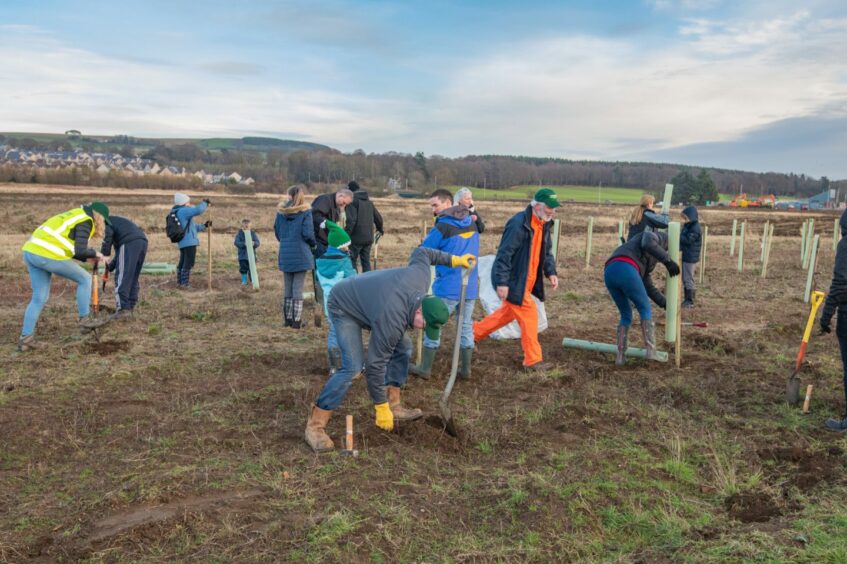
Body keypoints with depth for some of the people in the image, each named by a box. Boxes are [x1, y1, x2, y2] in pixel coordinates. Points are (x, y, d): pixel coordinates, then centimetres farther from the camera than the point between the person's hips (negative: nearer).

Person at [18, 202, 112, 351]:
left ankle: (25, 338, 14)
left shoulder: (75, 216, 25)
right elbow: (80, 250, -14)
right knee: (84, 279, 9)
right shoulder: (85, 221, -3)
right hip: (48, 255, -9)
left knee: (39, 297, 15)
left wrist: (87, 258, 24)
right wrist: (95, 253, 5)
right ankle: (84, 320, 16)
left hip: (31, 252, 9)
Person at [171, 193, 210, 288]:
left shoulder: (178, 213, 21)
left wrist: (204, 226, 22)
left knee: (182, 262, 18)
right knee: (188, 263, -6)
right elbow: (198, 210, -25)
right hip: (189, 242, -10)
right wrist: (205, 203, -7)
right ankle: (185, 283, -4)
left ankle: (180, 281, 25)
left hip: (182, 242, 10)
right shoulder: (183, 211, -12)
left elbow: (192, 226, 25)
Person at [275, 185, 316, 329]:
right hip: (300, 253, -4)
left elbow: (277, 231, 11)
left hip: (285, 254, 4)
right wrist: (313, 244, 7)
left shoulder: (281, 212, 3)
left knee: (288, 287, 14)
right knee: (298, 288, 1)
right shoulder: (305, 212, -8)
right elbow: (308, 233, -13)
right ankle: (297, 320, 2)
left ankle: (288, 318, 19)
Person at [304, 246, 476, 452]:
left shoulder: (421, 276, -22)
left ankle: (394, 406, 12)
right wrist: (381, 408, -22)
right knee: (353, 365, -23)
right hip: (343, 307, -9)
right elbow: (375, 364, -30)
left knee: (402, 347, 3)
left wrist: (453, 259, 9)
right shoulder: (392, 321, -39)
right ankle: (315, 425, -17)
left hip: (367, 299, 9)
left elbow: (420, 253, 1)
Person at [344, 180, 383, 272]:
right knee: (366, 261, 12)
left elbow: (351, 220, -20)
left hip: (356, 238, -6)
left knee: (352, 261, 3)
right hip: (369, 237, 6)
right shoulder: (369, 201, 14)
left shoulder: (352, 201, -9)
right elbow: (378, 217, 18)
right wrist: (380, 230, 35)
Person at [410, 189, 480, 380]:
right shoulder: (472, 223, 7)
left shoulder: (443, 227, -14)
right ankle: (466, 369, 17)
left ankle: (425, 369, 12)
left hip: (448, 286, -6)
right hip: (471, 285, 6)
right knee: (466, 326, 13)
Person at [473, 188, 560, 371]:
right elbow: (504, 254, -25)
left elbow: (546, 251, 17)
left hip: (525, 281, 10)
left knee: (508, 312, 22)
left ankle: (473, 333, 38)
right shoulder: (518, 224, -24)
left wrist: (551, 272, 1)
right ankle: (532, 360, 6)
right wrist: (502, 282, -27)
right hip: (512, 281, -10)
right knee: (529, 314, -6)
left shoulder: (544, 224, 6)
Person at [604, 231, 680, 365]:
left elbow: (648, 286, 39)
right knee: (645, 310, 11)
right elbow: (648, 244, -5)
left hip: (609, 273, 8)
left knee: (626, 315, 22)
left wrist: (665, 303, 33)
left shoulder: (649, 262, 44)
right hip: (625, 270, -8)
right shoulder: (653, 236, 22)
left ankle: (620, 356, 15)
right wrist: (668, 261, -5)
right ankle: (651, 352, 5)